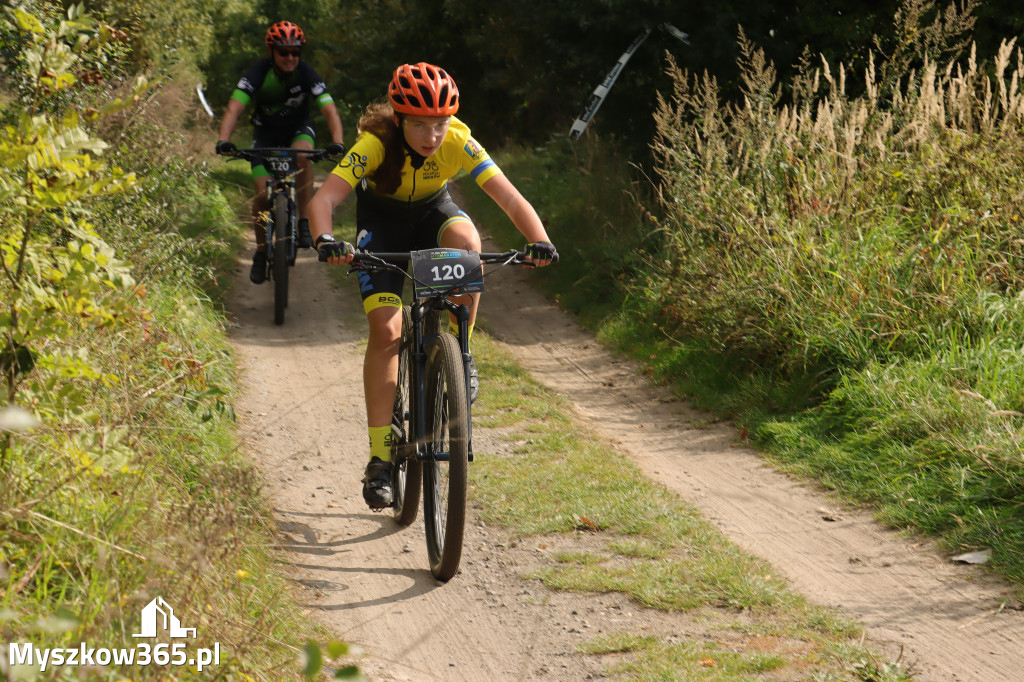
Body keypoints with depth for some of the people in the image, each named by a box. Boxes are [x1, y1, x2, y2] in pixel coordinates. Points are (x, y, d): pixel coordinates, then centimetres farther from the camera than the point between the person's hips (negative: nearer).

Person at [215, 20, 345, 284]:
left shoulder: (306, 73, -22)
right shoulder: (259, 72, -23)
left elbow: (329, 109, -28)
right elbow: (235, 107, -32)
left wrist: (337, 142, -45)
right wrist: (223, 140, -49)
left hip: (298, 128, 0)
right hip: (266, 132, 0)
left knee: (303, 155, -36)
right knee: (262, 193, -11)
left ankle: (304, 220, -23)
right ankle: (261, 250, 11)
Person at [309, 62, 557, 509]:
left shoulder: (459, 143, -28)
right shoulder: (375, 144, -33)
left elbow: (509, 197, -33)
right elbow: (323, 198, -40)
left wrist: (538, 240, -51)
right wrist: (325, 242, -61)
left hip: (433, 211, 1)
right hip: (382, 220, -1)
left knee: (466, 241, -35)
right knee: (386, 330, -16)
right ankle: (379, 459, -9)